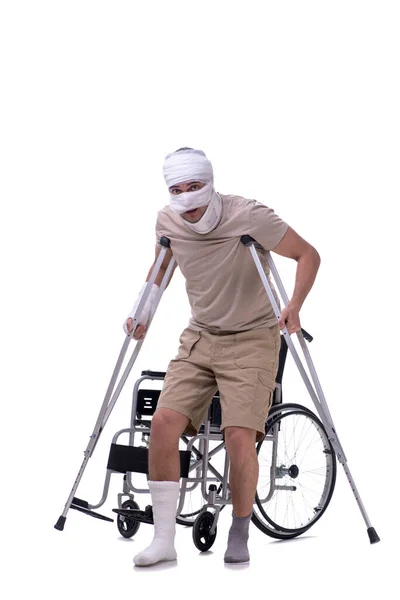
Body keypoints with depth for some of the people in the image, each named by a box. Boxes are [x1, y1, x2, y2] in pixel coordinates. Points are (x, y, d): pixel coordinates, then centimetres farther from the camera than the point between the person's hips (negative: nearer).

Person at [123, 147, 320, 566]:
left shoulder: (248, 216, -19)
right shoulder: (167, 222, -4)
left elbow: (307, 255, -10)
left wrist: (293, 307, -22)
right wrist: (143, 316, 12)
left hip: (252, 339, -4)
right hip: (199, 338, 4)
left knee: (240, 437, -19)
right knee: (164, 421, -15)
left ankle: (239, 536, 6)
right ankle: (163, 540, -6)